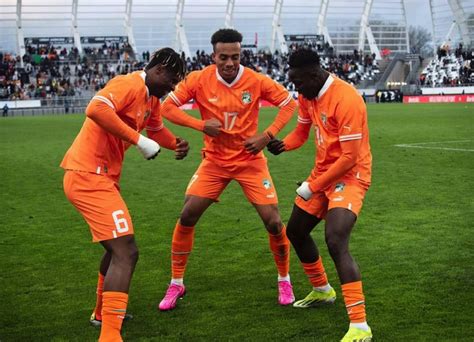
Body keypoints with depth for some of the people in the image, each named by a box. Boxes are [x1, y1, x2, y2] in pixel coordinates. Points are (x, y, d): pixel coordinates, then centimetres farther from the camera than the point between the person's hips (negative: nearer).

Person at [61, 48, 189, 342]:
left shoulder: (151, 98, 15)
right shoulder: (130, 84, -15)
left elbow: (156, 128, 33)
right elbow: (96, 110, -32)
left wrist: (177, 143, 10)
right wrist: (139, 140, -26)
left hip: (102, 178, 11)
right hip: (90, 177, -11)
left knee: (118, 246, 27)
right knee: (126, 253, -16)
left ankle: (104, 312, 45)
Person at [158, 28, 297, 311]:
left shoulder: (256, 81, -13)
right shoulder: (199, 80, -11)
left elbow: (289, 103, -4)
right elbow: (168, 107, -8)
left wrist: (267, 136, -16)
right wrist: (201, 124, -22)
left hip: (250, 160, -1)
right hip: (215, 161, 1)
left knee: (273, 221, -6)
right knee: (187, 217, -7)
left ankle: (284, 280, 19)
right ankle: (176, 284, 10)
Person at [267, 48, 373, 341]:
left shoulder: (346, 99, -26)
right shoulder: (308, 94, 1)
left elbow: (350, 158, -26)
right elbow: (302, 130, 14)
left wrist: (313, 186, -18)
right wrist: (284, 144, -10)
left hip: (350, 176, -9)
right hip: (322, 172, 9)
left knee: (336, 242, -26)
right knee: (296, 232, 19)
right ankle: (322, 291, 43)